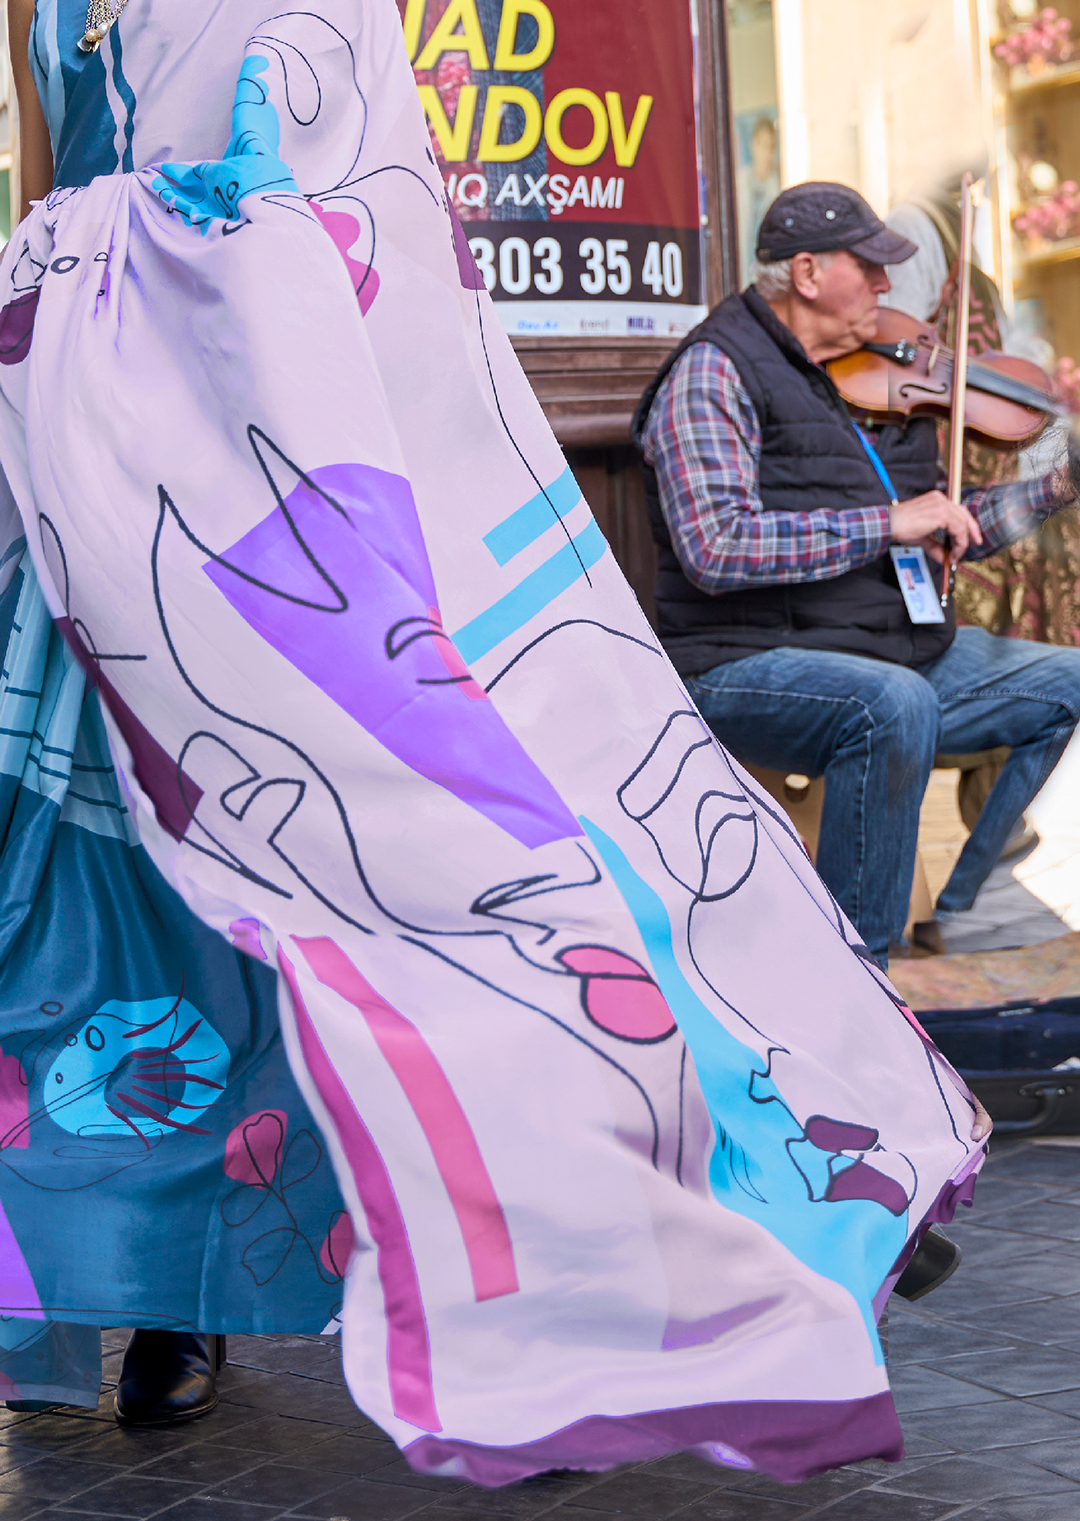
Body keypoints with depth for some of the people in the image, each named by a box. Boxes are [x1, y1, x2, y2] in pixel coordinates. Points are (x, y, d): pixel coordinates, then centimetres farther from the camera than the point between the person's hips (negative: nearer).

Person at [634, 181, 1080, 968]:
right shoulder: (714, 373, -9)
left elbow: (942, 533, 23)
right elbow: (715, 549, -23)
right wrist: (886, 524, -22)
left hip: (897, 649, 8)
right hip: (749, 666, -8)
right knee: (897, 704, -35)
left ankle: (956, 919, 6)